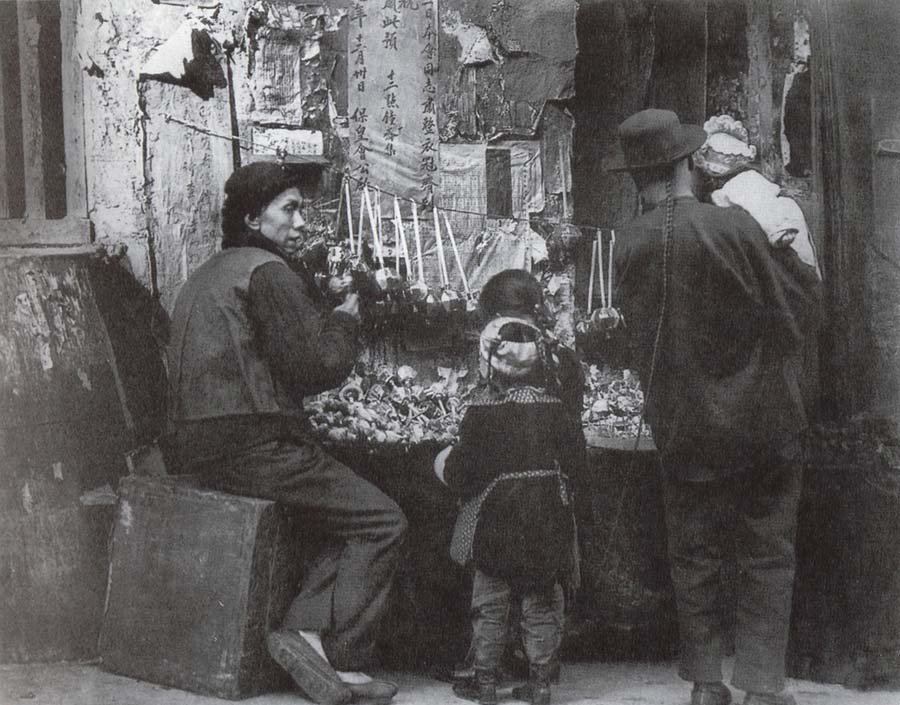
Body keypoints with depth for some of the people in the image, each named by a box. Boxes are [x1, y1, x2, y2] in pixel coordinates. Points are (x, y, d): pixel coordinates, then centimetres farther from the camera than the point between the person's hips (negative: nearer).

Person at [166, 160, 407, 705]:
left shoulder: (211, 273, 22)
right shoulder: (268, 272, -10)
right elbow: (319, 365, -13)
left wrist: (329, 322, 14)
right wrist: (345, 322, 6)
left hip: (201, 446, 10)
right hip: (253, 448, -10)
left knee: (347, 513, 12)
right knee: (382, 521, -5)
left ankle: (306, 629, -2)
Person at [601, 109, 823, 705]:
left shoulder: (627, 247, -6)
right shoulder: (733, 226, -16)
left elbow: (626, 345, 5)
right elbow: (800, 307, -6)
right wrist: (801, 258, 12)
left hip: (682, 427, 3)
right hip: (759, 422, -3)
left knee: (694, 555, 14)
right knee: (767, 554, 9)